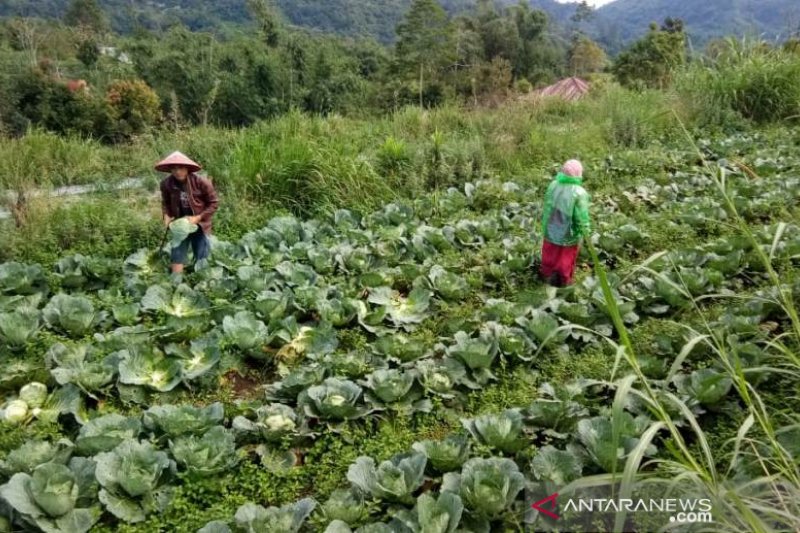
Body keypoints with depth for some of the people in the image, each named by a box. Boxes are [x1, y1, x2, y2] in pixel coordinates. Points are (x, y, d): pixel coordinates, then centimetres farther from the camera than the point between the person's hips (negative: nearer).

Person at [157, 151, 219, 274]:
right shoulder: (166, 184, -10)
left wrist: (198, 218, -18)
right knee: (177, 258, 1)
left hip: (199, 225, -2)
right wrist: (166, 215, -9)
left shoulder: (201, 182, -20)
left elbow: (213, 203, -10)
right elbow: (165, 202, 10)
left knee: (201, 261, 7)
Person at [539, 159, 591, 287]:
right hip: (569, 233, -4)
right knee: (566, 258, 20)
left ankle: (545, 274, 47)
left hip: (551, 230, 4)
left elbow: (546, 207, -1)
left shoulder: (553, 185, -14)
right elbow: (582, 217, -23)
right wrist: (585, 231, -6)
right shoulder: (579, 193, -29)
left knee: (550, 254, 26)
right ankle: (564, 280, 39)